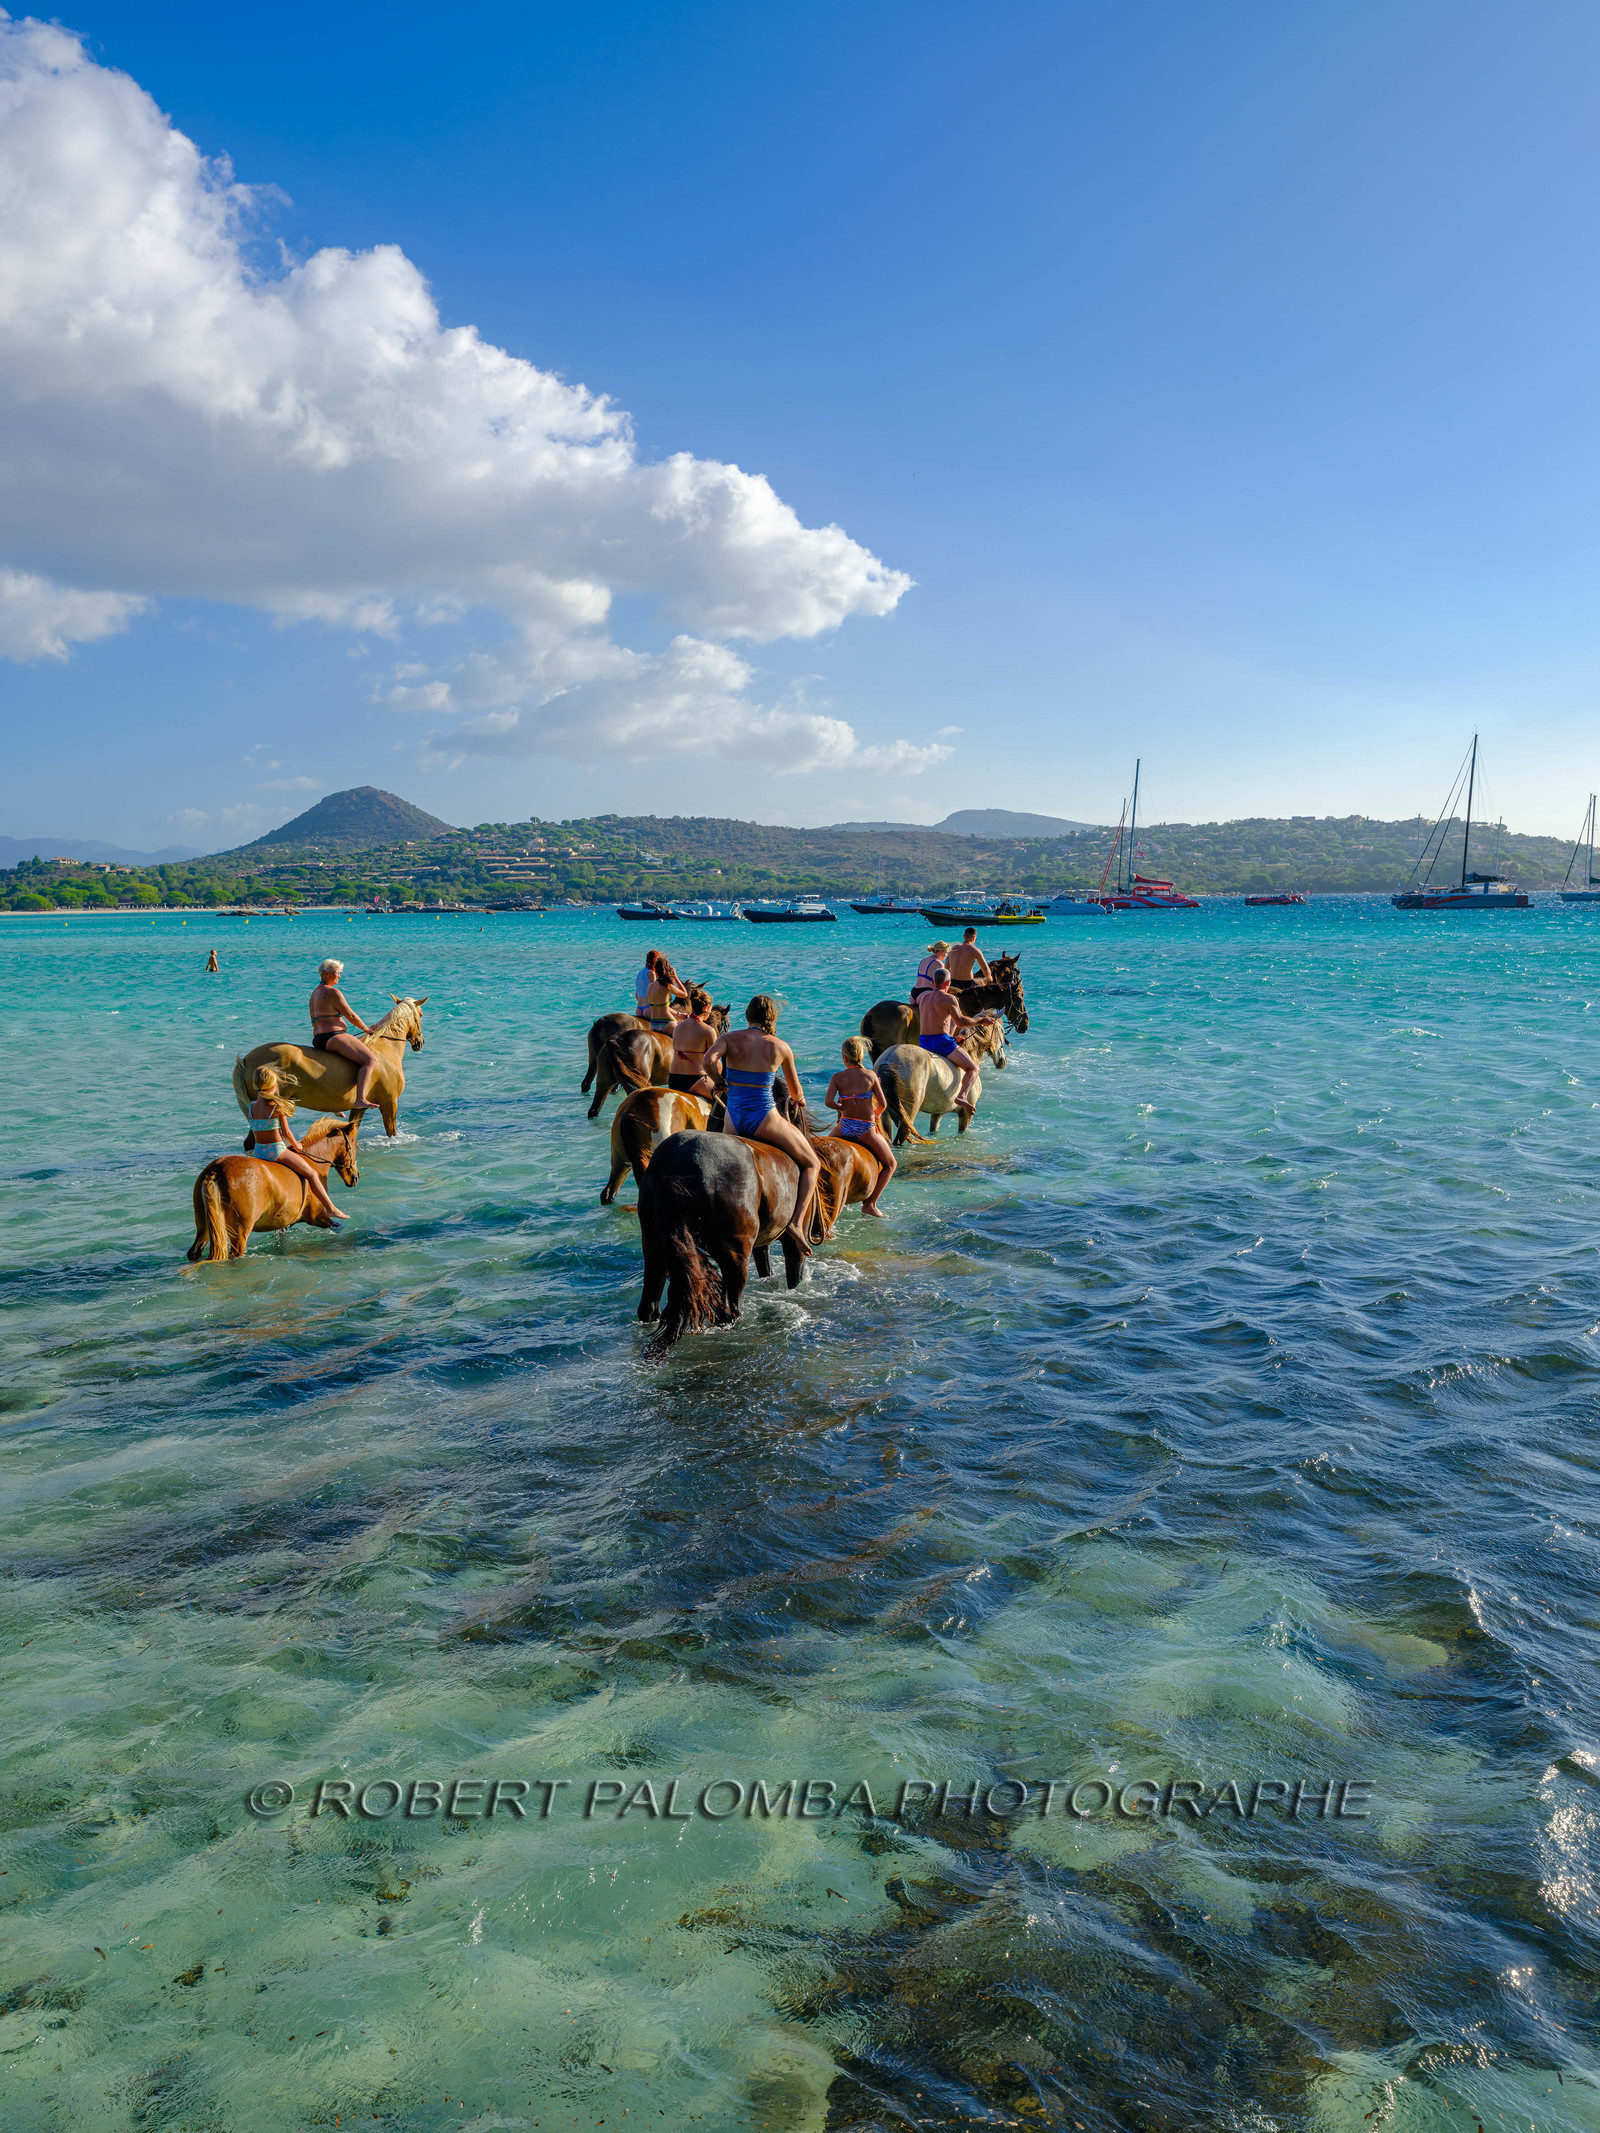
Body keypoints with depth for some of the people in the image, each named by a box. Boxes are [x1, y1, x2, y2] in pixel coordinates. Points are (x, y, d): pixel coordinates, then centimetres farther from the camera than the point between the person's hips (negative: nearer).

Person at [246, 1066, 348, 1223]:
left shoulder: (251, 1107, 2)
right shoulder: (278, 1106, -15)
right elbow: (287, 1133, -10)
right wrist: (296, 1146, 10)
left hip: (258, 1151, 7)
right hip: (277, 1151, -7)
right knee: (311, 1174, 4)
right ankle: (330, 1208, 6)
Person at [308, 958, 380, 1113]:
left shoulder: (315, 993, 19)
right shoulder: (333, 992, -12)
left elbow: (314, 1021, 24)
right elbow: (351, 1015, -10)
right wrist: (366, 1029, 5)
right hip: (333, 1037, -11)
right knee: (371, 1060, -21)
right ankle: (360, 1099, -38)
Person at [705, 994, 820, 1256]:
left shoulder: (730, 1038, 0)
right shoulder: (781, 1047, 1)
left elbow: (708, 1060, -20)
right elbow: (796, 1092, 11)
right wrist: (800, 1100, 35)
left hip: (733, 1123, 3)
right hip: (765, 1120, -3)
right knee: (812, 1164, 13)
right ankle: (797, 1224, -4)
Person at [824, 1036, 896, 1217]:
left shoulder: (838, 1077, -1)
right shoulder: (870, 1075, -3)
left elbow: (828, 1101, -14)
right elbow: (882, 1104, -3)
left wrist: (842, 1108, 6)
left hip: (844, 1127, 2)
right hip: (867, 1130, -2)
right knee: (890, 1165, 17)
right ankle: (870, 1203, 6)